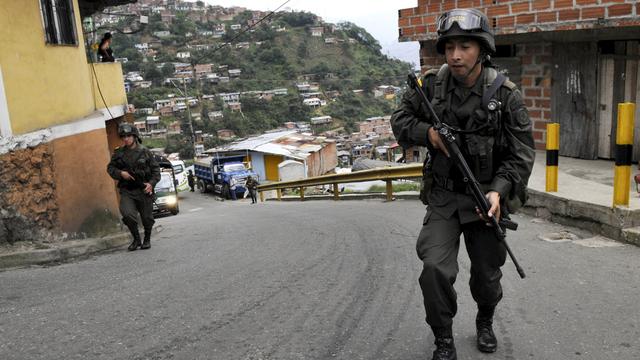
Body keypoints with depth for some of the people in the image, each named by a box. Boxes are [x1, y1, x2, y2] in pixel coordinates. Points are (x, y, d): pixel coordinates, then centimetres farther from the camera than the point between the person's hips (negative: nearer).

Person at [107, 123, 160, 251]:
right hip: (126, 191, 1)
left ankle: (147, 240, 31)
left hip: (144, 190, 0)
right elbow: (110, 168, 11)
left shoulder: (145, 152, -1)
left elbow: (156, 169, 2)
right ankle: (136, 239, 4)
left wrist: (151, 183, -12)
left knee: (147, 218, 7)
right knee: (128, 215, -18)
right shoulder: (118, 153, 4)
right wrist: (120, 173, -9)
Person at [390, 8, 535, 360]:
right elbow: (400, 119, 6)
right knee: (435, 269, -16)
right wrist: (427, 132, -14)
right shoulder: (432, 84, -7)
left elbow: (521, 154, -10)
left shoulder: (505, 94, -11)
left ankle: (485, 321, 46)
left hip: (486, 198, 0)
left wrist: (498, 190, -24)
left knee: (486, 275, 13)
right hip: (443, 197, 1)